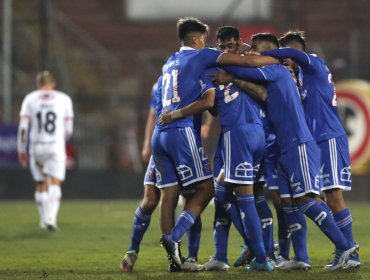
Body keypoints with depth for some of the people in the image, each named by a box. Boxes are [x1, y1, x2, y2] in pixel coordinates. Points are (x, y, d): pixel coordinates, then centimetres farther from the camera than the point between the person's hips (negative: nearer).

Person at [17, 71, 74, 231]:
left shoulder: (30, 99, 4)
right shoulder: (64, 99, 5)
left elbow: (23, 128, -1)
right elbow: (69, 129, 8)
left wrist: (21, 150, 8)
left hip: (36, 147, 1)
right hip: (56, 147, -1)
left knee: (41, 185, 15)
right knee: (55, 184, -5)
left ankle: (44, 219, 21)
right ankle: (51, 217, -23)